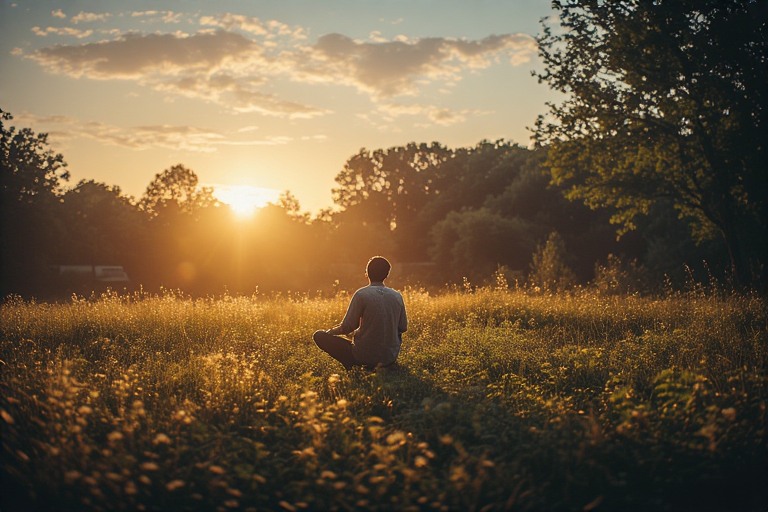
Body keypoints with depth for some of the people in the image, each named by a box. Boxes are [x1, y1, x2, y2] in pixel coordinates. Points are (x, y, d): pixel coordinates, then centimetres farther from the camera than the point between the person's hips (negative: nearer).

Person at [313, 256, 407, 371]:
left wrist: (330, 331, 10)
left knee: (319, 336, 7)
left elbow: (347, 327, -11)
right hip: (391, 358, 4)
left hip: (365, 356, -4)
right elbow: (403, 327, 9)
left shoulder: (362, 294, -12)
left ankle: (352, 366, -6)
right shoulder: (397, 296, 0)